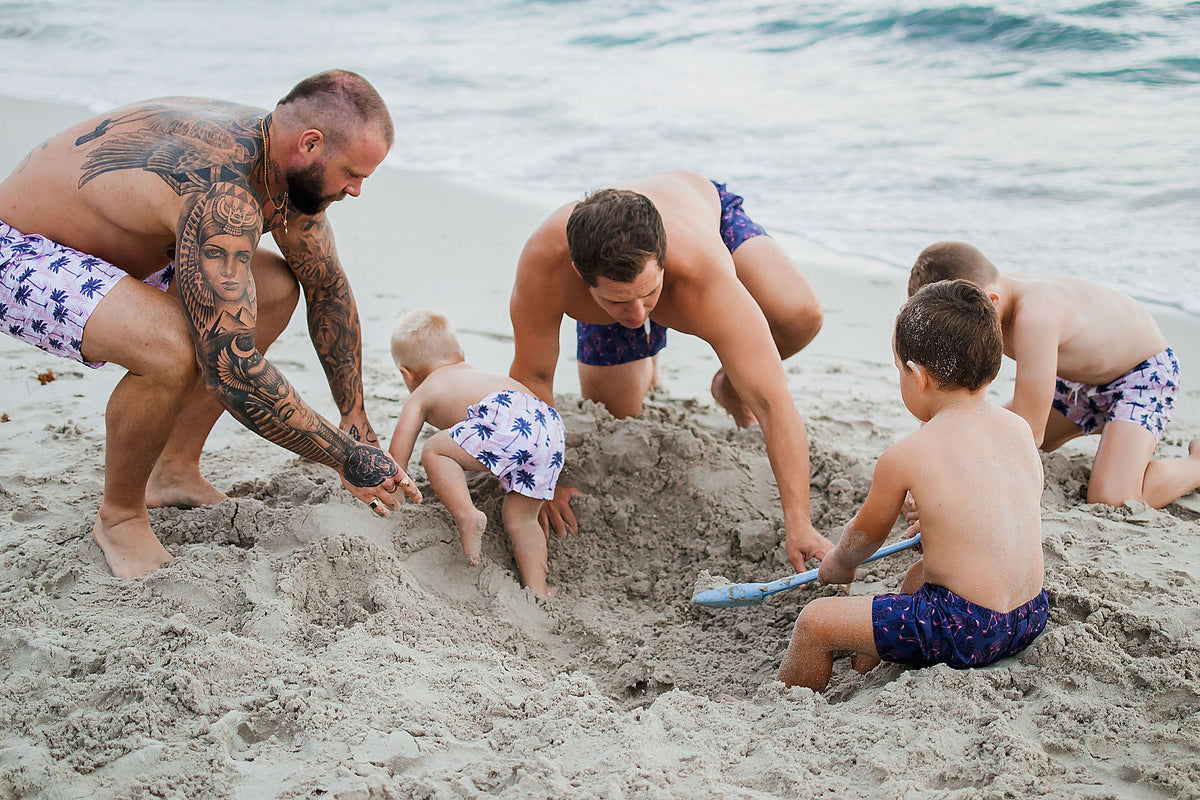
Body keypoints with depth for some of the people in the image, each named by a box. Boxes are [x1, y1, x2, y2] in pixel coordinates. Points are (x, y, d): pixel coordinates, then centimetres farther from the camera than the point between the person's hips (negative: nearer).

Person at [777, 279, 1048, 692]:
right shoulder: (1018, 428, 4)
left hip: (964, 630, -8)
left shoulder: (904, 455, -14)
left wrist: (838, 562, 26)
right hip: (1031, 616, 8)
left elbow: (865, 534, 4)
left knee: (815, 622, 3)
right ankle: (868, 668, 51)